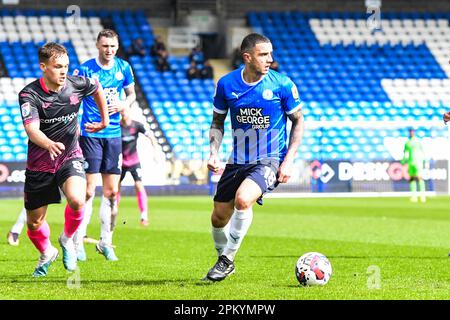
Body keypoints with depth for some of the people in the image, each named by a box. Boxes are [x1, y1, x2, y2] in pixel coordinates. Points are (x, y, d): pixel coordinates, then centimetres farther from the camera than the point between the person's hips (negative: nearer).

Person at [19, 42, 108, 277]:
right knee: (34, 223, 8)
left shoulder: (77, 85, -8)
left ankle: (67, 239, 3)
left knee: (77, 200, -29)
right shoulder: (29, 94, -19)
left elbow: (98, 89, 17)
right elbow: (32, 129, -34)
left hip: (70, 157, 1)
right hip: (39, 164, -1)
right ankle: (47, 253, 42)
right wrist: (49, 144, -54)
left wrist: (104, 120, 21)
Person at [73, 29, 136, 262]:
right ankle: (77, 243, -1)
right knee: (88, 191, -8)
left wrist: (124, 104, -3)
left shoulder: (123, 67, 5)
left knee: (111, 192, 6)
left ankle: (105, 242, 17)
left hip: (114, 134, 4)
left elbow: (131, 94, 18)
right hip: (90, 135, -4)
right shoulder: (85, 69, -7)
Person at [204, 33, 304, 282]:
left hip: (270, 160, -4)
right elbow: (217, 121, 11)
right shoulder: (226, 84, -4)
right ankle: (223, 260, 36)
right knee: (218, 218, 6)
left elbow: (298, 122, 0)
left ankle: (227, 259, -11)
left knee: (243, 198, -30)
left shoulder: (282, 84, -11)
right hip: (237, 160, 4)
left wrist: (289, 161, -9)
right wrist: (214, 152, -5)